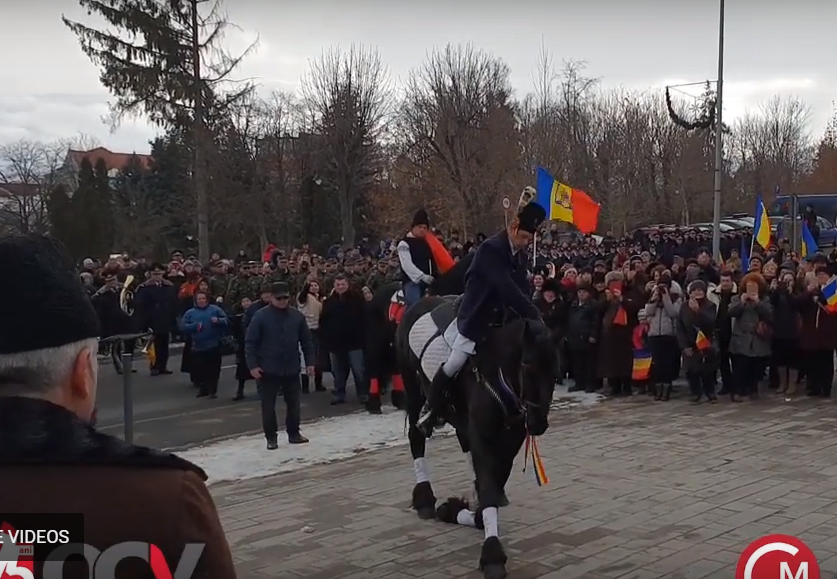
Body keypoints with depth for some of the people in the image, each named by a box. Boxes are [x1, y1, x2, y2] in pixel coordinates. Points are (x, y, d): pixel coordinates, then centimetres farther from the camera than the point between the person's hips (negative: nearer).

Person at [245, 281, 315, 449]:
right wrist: (252, 365, -13)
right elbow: (250, 342, -7)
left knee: (293, 403, 11)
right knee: (268, 404, 4)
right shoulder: (260, 316, -8)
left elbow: (307, 340, 9)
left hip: (292, 368, 3)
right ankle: (271, 437, 15)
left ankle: (294, 433, 26)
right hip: (268, 370, -3)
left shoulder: (297, 316, 3)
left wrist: (310, 362, 4)